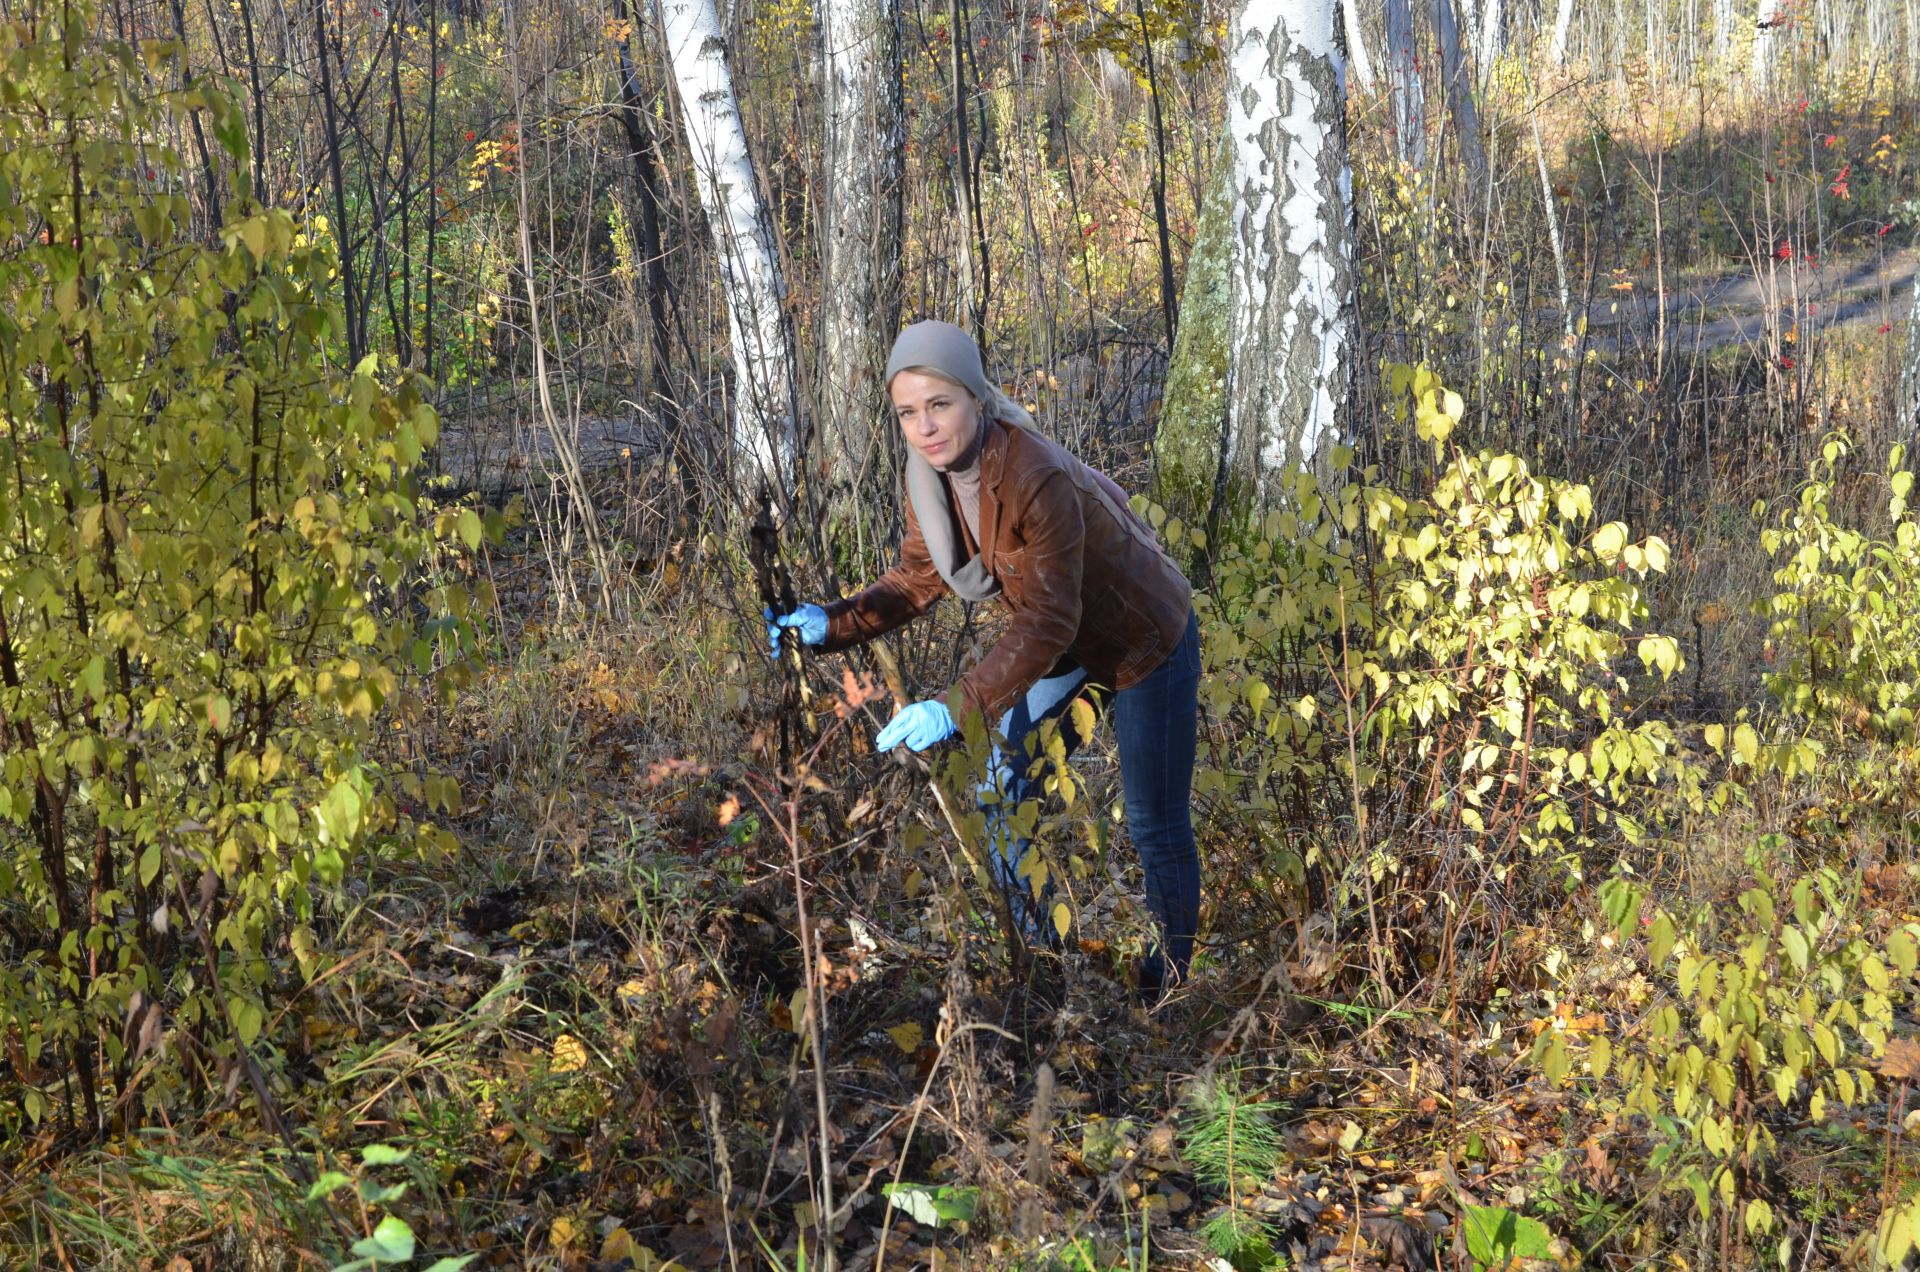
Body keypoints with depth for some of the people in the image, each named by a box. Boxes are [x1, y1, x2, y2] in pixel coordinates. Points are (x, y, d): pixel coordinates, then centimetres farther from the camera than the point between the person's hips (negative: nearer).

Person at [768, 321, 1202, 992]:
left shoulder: (1036, 479, -36)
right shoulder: (931, 471, -12)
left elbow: (1049, 621, -36)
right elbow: (919, 577, -3)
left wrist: (958, 706, -43)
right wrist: (832, 624, -16)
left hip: (1145, 643, -7)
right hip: (1066, 646, 7)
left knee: (1155, 828, 5)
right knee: (1002, 792, 8)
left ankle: (1173, 981, 28)